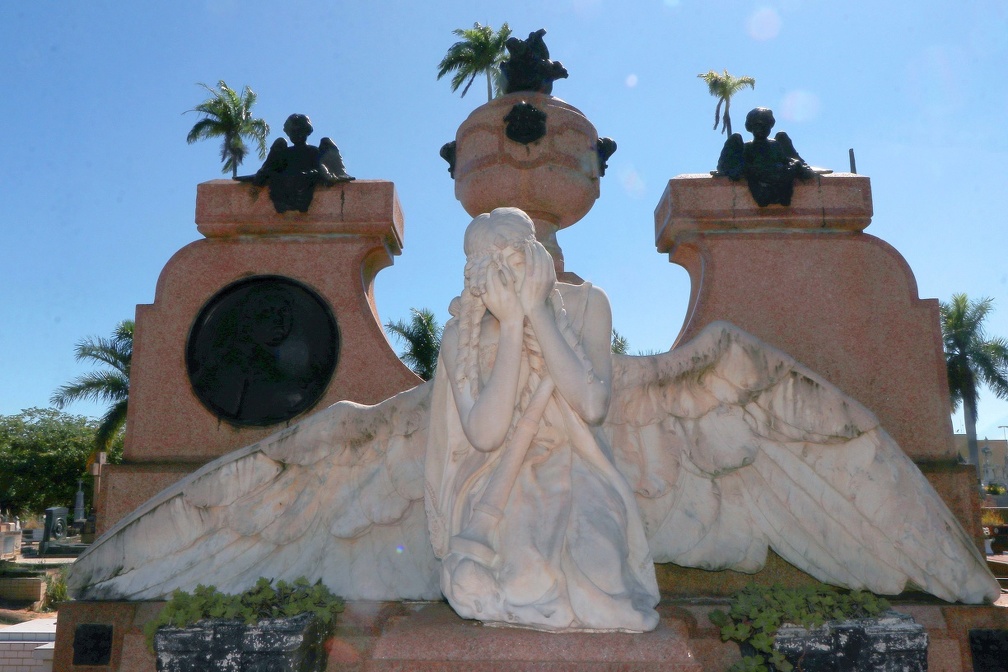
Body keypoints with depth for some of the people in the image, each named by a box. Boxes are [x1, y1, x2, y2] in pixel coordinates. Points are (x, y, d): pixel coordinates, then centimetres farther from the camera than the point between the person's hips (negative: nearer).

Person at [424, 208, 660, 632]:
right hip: (499, 485, 0)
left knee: (592, 569, -27)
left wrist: (537, 313, -24)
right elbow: (485, 434, -23)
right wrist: (512, 326, -25)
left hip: (574, 476, 0)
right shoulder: (463, 332, -8)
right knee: (472, 584, -25)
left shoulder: (586, 305, -8)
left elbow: (593, 406, -23)